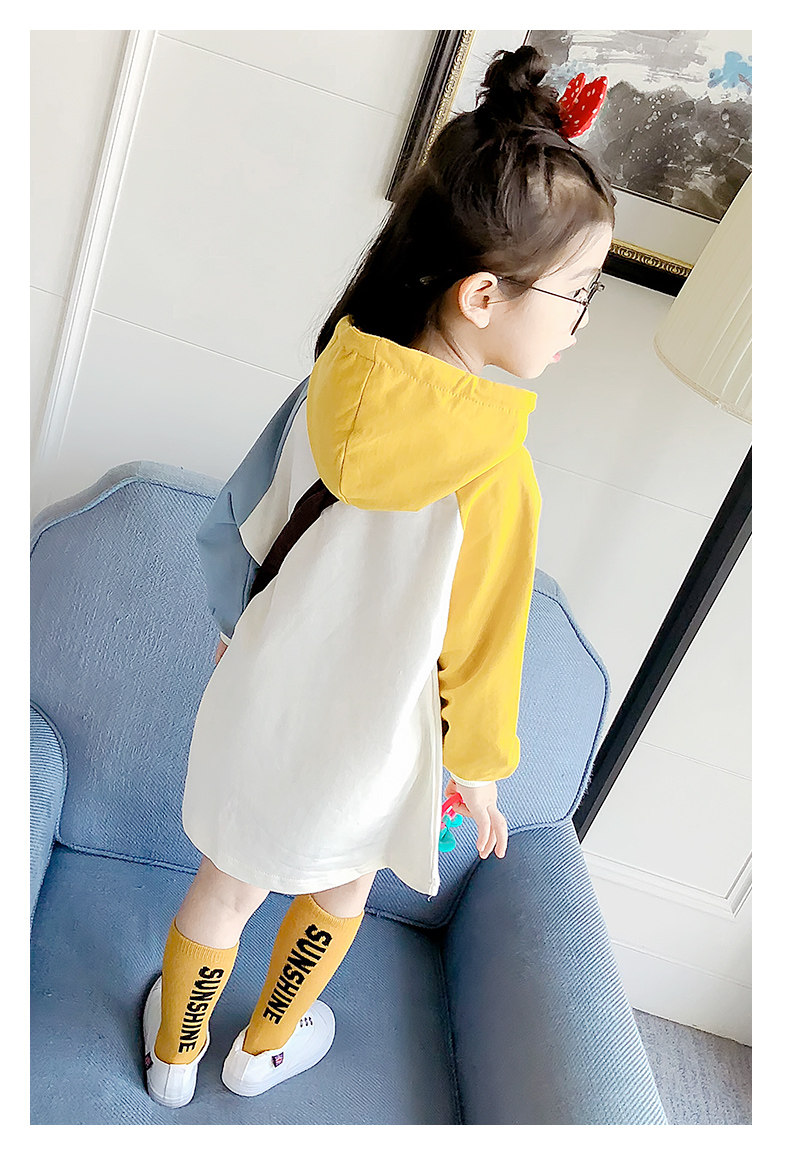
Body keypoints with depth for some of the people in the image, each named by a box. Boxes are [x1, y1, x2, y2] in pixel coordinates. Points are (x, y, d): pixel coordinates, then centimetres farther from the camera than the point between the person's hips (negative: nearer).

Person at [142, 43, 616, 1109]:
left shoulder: (335, 380, -15)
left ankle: (173, 1056, 55)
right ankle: (265, 1048, 57)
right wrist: (481, 775, 0)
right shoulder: (494, 474, -30)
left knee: (227, 884, 27)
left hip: (255, 711, 4)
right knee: (339, 889, 29)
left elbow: (237, 528, -3)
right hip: (367, 752, -3)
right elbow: (475, 659, -19)